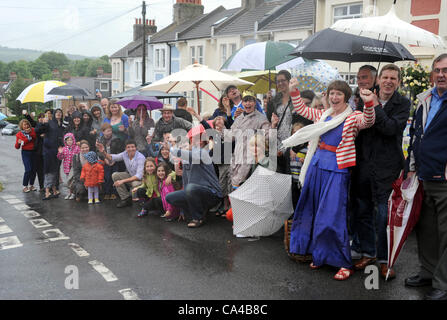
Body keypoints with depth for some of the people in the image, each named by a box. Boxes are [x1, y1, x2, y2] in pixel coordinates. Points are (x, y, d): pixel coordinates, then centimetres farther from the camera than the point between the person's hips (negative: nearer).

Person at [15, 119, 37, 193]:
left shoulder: (32, 130, 6)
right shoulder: (19, 134, 1)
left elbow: (36, 138, -9)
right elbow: (17, 147, 3)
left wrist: (31, 132, -18)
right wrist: (18, 143, -18)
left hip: (33, 152, 3)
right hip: (25, 153, -3)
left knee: (34, 169, 2)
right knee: (28, 169, -14)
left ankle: (31, 185, 17)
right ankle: (25, 186, -3)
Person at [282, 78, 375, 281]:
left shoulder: (352, 117, -4)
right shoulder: (322, 115, 12)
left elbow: (367, 121, -24)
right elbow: (300, 109, 20)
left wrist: (368, 103, -40)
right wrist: (294, 91, 9)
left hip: (337, 169, -7)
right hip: (316, 165, 7)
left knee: (332, 215, -9)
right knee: (314, 211, 14)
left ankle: (344, 263, 2)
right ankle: (320, 255, 29)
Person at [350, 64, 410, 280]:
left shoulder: (402, 104, -1)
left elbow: (391, 128, -17)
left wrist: (375, 107, -16)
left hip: (386, 166, -4)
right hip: (363, 163, 4)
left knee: (384, 215, 0)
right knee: (361, 211, 12)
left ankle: (384, 259, 14)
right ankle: (368, 252, 28)